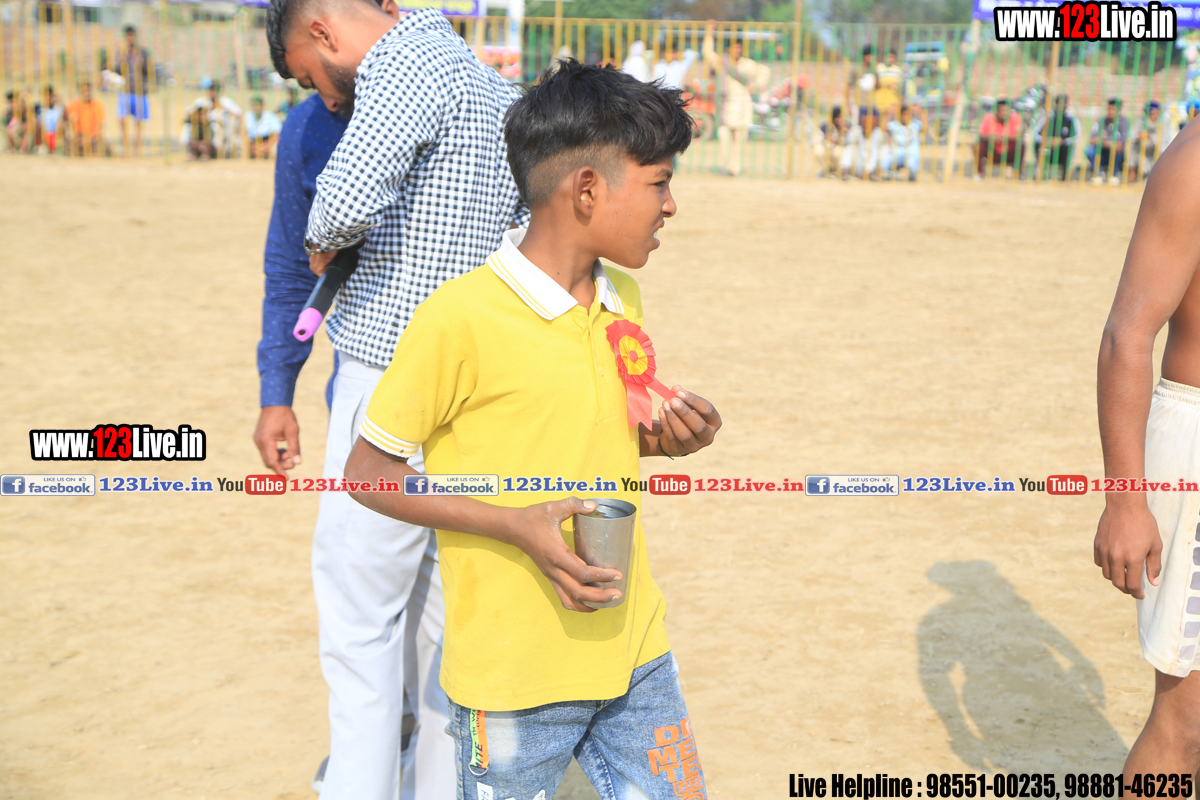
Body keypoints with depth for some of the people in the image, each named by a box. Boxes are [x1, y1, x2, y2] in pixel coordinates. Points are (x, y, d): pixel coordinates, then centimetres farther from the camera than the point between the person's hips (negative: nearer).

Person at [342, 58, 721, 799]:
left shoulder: (622, 299, 6)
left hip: (635, 654, 6)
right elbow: (368, 471, -11)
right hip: (514, 676, -6)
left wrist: (662, 441, -1)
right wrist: (514, 523, -22)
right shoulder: (460, 317, -17)